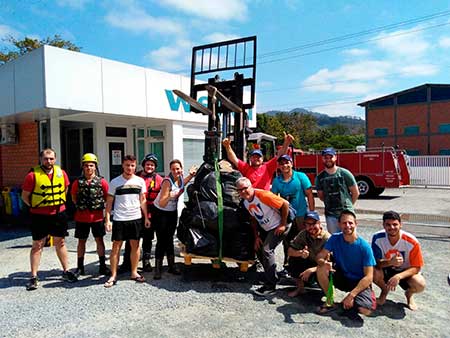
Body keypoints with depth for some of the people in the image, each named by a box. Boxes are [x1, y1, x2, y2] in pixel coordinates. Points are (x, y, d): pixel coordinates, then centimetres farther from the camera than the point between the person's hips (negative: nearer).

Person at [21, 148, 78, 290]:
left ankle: (66, 271, 25)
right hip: (39, 216, -3)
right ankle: (34, 277, 15)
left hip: (59, 214, 3)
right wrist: (35, 206, -5)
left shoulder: (61, 173, 1)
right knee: (37, 245, 5)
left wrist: (59, 203, 10)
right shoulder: (33, 175, -11)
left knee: (60, 243, 14)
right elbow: (25, 196, -3)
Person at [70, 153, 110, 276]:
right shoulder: (78, 182, 1)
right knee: (81, 241, 11)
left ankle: (102, 266, 15)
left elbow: (108, 197, 3)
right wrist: (81, 206, 4)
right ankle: (80, 267, 22)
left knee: (99, 240, 6)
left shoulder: (101, 181, -3)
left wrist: (100, 206, 1)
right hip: (81, 217, 1)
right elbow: (73, 197, 12)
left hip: (97, 216, -1)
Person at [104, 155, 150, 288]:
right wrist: (107, 220, -6)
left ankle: (134, 272, 21)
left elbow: (143, 200, 10)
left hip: (136, 218, 2)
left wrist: (146, 217, 5)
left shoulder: (140, 181, 4)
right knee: (116, 246, 1)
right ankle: (113, 275, 11)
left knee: (135, 245, 8)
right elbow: (109, 202, 2)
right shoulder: (115, 182, 0)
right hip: (119, 219, -2)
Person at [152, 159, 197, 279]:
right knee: (161, 240, -7)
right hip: (160, 212, -6)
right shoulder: (167, 182, -27)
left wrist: (191, 175, 6)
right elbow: (162, 204, -30)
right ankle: (157, 269, 0)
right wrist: (169, 196, -49)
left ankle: (171, 265, 19)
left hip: (173, 212, 6)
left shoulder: (180, 178, -7)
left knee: (169, 239, 12)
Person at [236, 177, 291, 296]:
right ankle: (271, 275, 31)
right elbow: (254, 219, 12)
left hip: (278, 227, -9)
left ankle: (270, 286, -9)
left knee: (267, 250, -17)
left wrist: (283, 224, -20)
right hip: (265, 228, 9)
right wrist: (256, 237, 5)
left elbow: (285, 204, -25)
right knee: (258, 249, 11)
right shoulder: (246, 202, 0)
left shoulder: (263, 195, -26)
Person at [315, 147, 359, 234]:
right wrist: (331, 204, 10)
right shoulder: (320, 177, 3)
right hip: (330, 215, 2)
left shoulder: (345, 173, -4)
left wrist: (348, 205, 10)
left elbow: (356, 193, 3)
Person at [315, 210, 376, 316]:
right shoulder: (335, 238, -9)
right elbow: (320, 256, -14)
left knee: (366, 311, -29)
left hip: (359, 282, -3)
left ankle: (352, 302, 8)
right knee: (322, 268, -24)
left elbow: (368, 277, -19)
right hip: (342, 278, 3)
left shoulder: (364, 247, -19)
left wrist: (351, 295, -25)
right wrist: (324, 262, -40)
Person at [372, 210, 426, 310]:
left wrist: (398, 276, -33)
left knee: (420, 284, -31)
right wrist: (391, 262, -39)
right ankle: (385, 290, 7)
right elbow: (376, 262, -18)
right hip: (387, 270, 1)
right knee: (373, 272, -31)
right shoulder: (377, 238, -21)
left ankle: (409, 294, 10)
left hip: (405, 272, 0)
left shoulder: (412, 242, -23)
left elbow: (416, 267, -17)